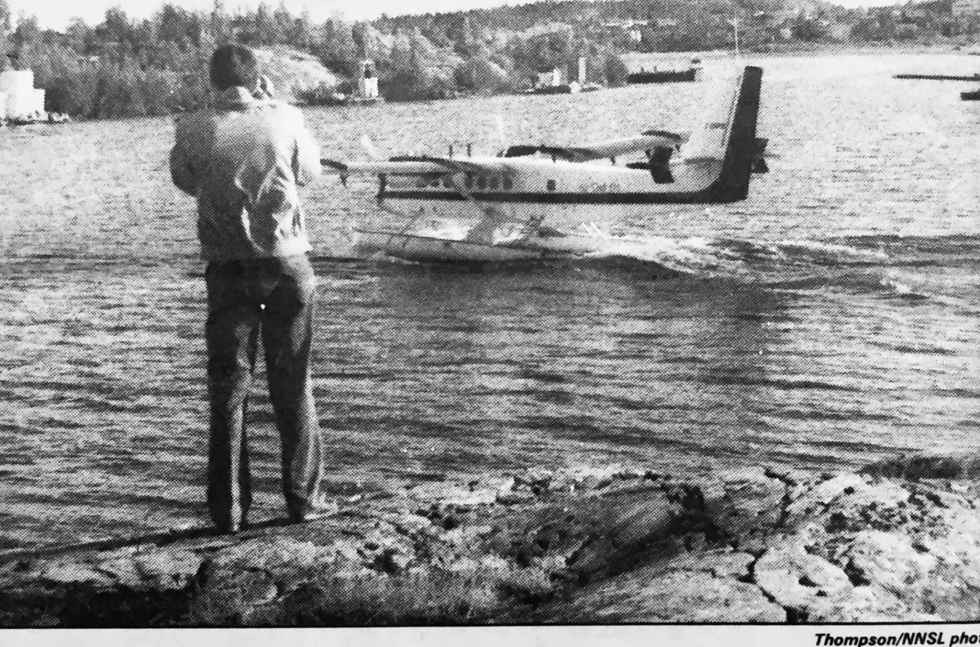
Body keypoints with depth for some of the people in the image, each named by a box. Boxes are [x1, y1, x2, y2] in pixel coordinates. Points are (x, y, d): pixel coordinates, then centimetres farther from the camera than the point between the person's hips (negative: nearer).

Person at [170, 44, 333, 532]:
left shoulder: (193, 130, -7)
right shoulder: (284, 119, -7)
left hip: (226, 267, 0)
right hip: (286, 262, 0)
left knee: (227, 387, 7)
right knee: (293, 386, 9)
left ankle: (229, 508, 8)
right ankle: (303, 497, 14)